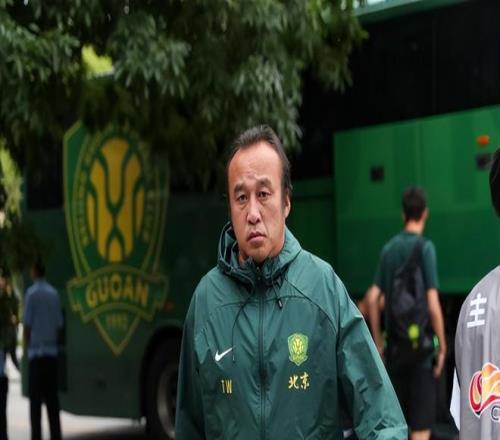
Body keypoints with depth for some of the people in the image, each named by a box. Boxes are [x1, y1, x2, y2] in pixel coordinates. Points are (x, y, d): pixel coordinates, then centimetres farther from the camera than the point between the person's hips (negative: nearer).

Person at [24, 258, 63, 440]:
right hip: (52, 352, 5)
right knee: (52, 397, 8)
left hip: (36, 352, -4)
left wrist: (27, 346, 5)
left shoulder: (32, 293, -8)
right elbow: (59, 324, 9)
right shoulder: (54, 293, 6)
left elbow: (27, 324, -8)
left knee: (35, 398, -3)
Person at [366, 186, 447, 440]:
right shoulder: (425, 248, -9)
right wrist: (442, 346, -4)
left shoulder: (389, 248, 5)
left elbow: (373, 298, 5)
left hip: (394, 345, 5)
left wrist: (378, 342, 13)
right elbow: (433, 304, -14)